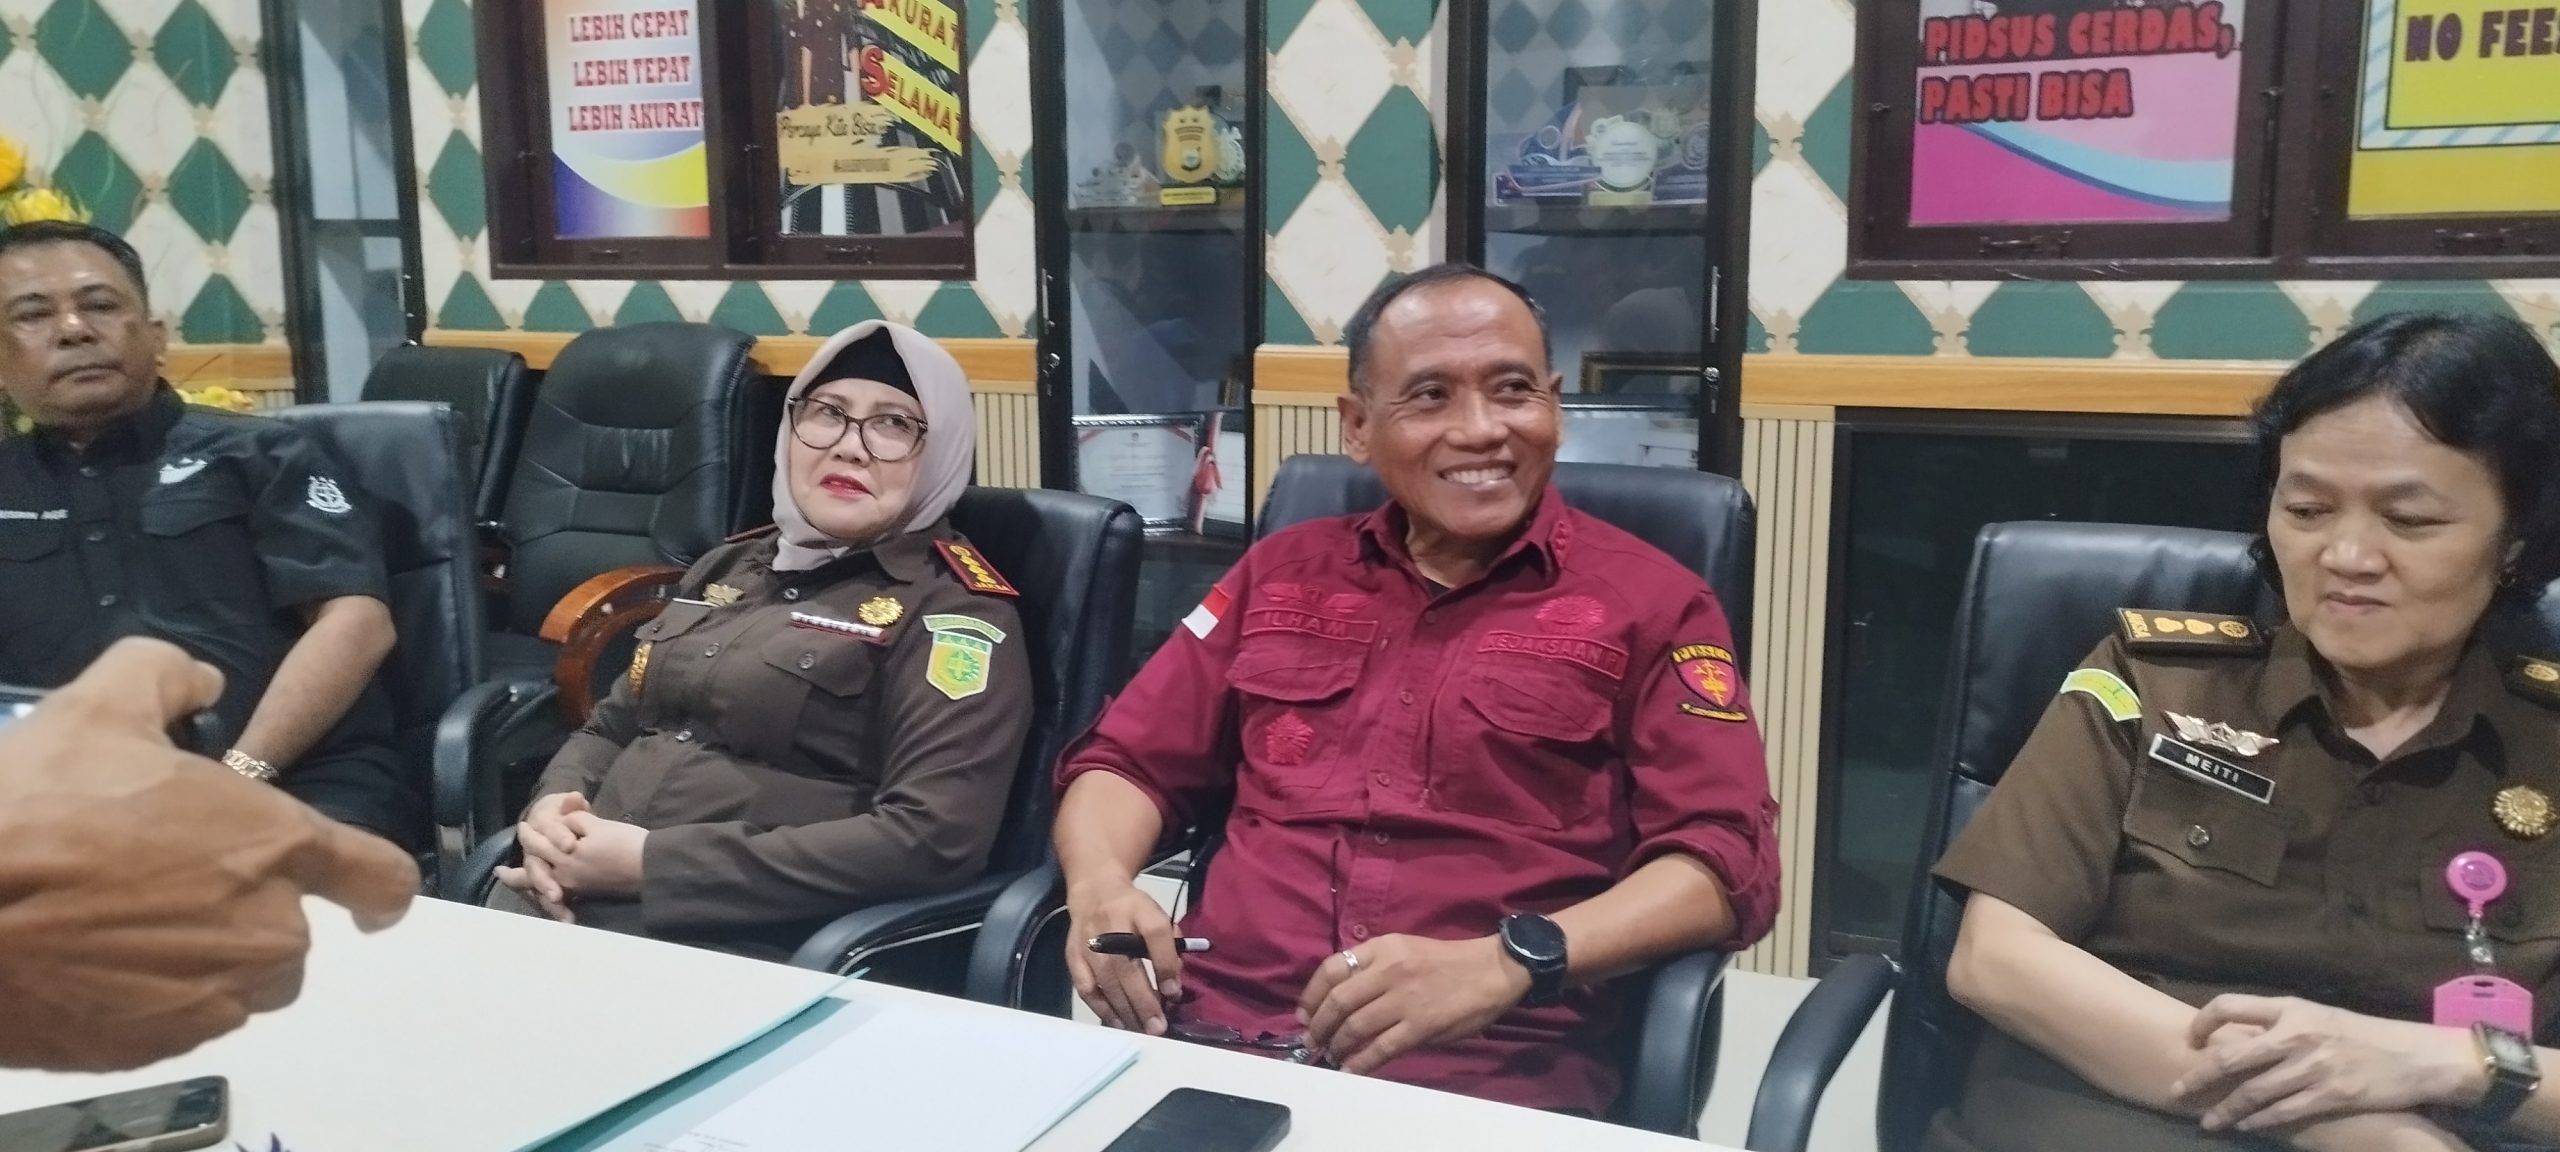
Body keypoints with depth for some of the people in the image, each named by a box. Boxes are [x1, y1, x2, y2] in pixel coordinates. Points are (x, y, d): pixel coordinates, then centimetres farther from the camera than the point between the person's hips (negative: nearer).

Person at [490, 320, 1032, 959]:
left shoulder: (952, 610, -5)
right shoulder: (733, 566, 16)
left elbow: (933, 839, -18)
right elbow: (611, 726, 24)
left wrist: (652, 863, -17)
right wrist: (553, 804, 0)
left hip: (745, 944, -6)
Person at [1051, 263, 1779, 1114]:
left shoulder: (1649, 602, 8)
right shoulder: (1282, 572, 19)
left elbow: (1728, 859, -1)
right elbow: (1130, 761, 21)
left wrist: (1502, 965, -18)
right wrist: (1099, 884, -3)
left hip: (1493, 1070, -2)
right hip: (1215, 1031, 3)